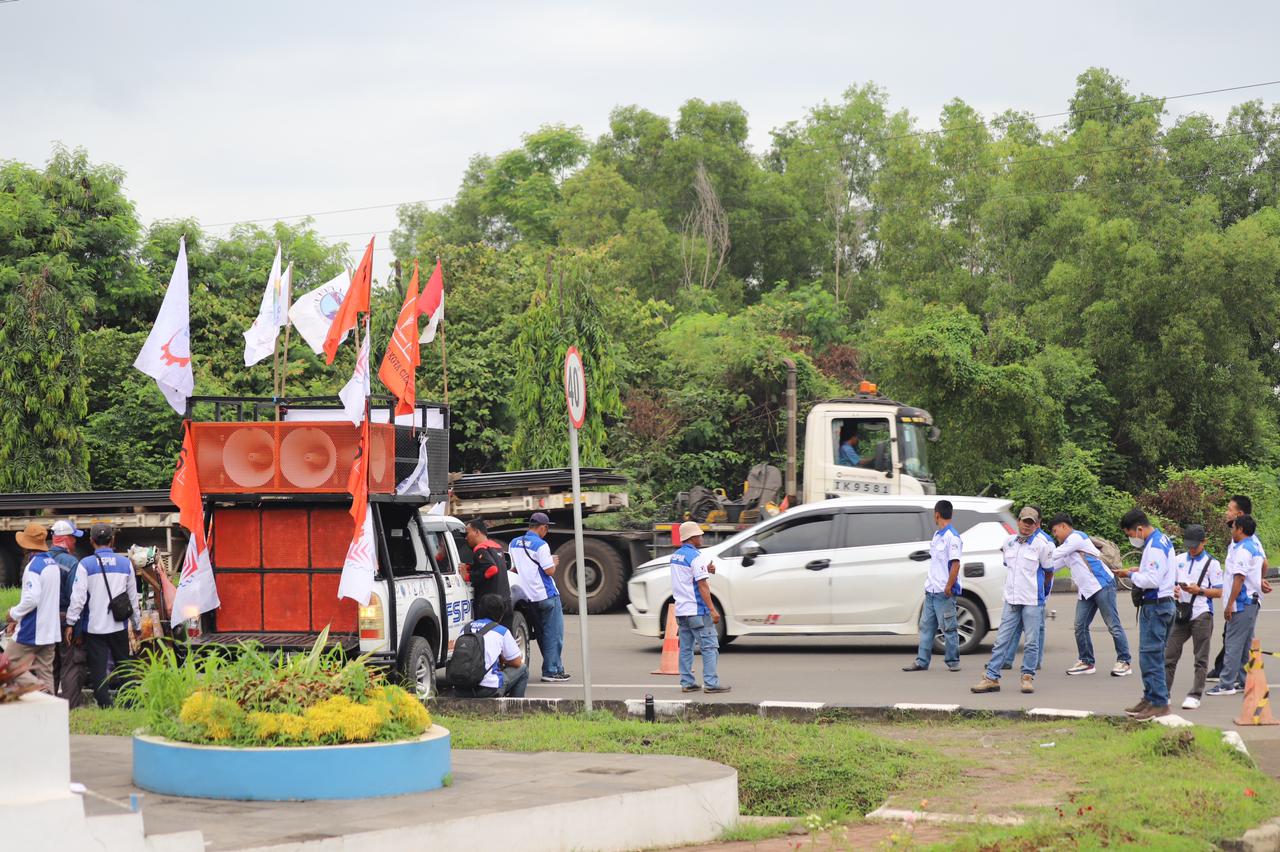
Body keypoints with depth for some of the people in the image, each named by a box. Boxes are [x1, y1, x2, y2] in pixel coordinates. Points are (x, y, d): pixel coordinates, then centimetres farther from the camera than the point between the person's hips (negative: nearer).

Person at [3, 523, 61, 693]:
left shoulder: (33, 567, -17)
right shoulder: (53, 564, 11)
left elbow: (31, 599, -25)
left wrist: (14, 613, -8)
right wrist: (18, 618, 18)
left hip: (31, 632, -8)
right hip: (50, 631, 8)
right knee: (45, 671, 9)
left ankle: (42, 692, -16)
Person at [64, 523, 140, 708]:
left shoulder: (86, 564, -6)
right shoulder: (125, 563, 4)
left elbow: (78, 597, -11)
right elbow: (133, 597, 10)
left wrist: (70, 623, -6)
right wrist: (136, 625, 18)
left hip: (94, 627, -3)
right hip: (119, 626, 3)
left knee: (98, 670, 1)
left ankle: (105, 705, -5)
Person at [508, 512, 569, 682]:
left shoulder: (514, 543, 8)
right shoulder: (541, 545, -15)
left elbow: (514, 569, 15)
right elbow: (550, 571, -16)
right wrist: (554, 562, 5)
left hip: (530, 596, 8)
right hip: (547, 595, -7)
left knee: (542, 633, 14)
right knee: (554, 634, -2)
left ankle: (556, 667, 19)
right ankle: (551, 671, -5)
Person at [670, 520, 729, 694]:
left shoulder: (676, 556, 12)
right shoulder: (696, 556, -14)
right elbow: (702, 585, -18)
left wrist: (705, 570, 11)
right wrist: (712, 610, -18)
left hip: (681, 610, 8)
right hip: (696, 610, -8)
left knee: (685, 647, 10)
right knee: (709, 646, -5)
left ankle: (687, 683, 10)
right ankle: (711, 683, -9)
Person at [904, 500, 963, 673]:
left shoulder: (951, 537, -14)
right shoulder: (937, 535, 15)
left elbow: (955, 563, -18)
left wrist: (948, 587, -19)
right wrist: (929, 582, 16)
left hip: (944, 593, -9)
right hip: (931, 590, 9)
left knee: (948, 628, -1)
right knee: (926, 626, 8)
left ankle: (953, 661, 7)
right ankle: (921, 661, 10)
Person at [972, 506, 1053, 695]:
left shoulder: (1041, 545, -4)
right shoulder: (1009, 542, 10)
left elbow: (1048, 571, 7)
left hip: (1032, 601, -4)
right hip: (1011, 599, 4)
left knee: (1032, 642, 0)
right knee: (1001, 640, 1)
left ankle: (1028, 677, 12)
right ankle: (991, 678, 3)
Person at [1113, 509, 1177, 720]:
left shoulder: (1154, 547, -18)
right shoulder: (1163, 539, 14)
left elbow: (1153, 580, -24)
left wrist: (1131, 575, -11)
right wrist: (1140, 570, 11)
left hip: (1155, 605, -11)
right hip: (1165, 602, 11)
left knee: (1150, 655, -8)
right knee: (1154, 655, 16)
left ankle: (1159, 703, -8)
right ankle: (1150, 698, 22)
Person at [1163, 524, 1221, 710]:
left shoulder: (1212, 563, 0)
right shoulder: (1178, 560, 11)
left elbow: (1219, 592, -1)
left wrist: (1199, 590, -15)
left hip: (1201, 614, -4)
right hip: (1180, 613, 4)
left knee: (1201, 658, 1)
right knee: (1169, 655, 2)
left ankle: (1195, 695, 4)